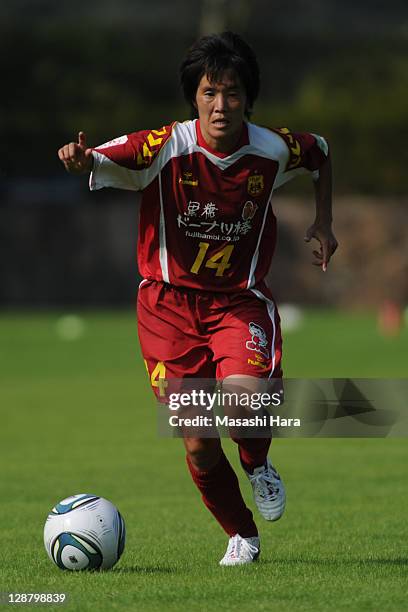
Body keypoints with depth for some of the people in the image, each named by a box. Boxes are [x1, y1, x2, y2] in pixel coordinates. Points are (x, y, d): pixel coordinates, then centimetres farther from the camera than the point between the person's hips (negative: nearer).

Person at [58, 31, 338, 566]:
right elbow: (103, 161, -29)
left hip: (240, 300, 0)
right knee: (198, 446, -2)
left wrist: (323, 222, 9)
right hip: (170, 302, 0)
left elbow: (321, 154, 15)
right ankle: (241, 536, 25)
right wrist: (81, 160, -52)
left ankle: (258, 466, 5)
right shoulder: (166, 147, -16)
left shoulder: (272, 150, -7)